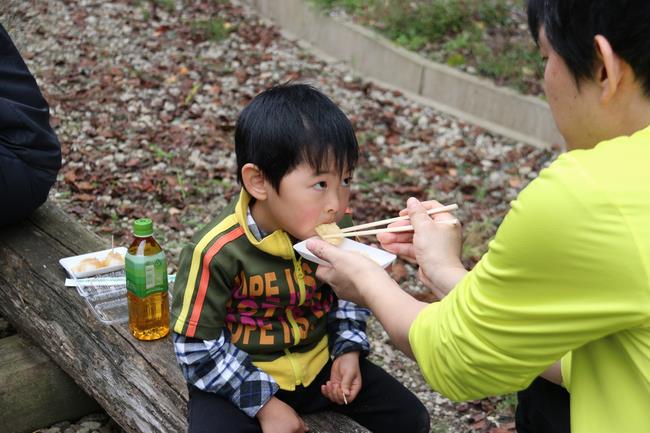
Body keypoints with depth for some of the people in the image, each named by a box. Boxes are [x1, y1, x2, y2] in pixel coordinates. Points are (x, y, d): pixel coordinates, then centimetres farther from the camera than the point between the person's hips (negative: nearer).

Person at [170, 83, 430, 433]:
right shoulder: (217, 252, -26)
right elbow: (196, 347, -18)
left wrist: (349, 350, -5)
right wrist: (263, 403, -18)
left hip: (319, 363, 5)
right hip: (239, 379, -4)